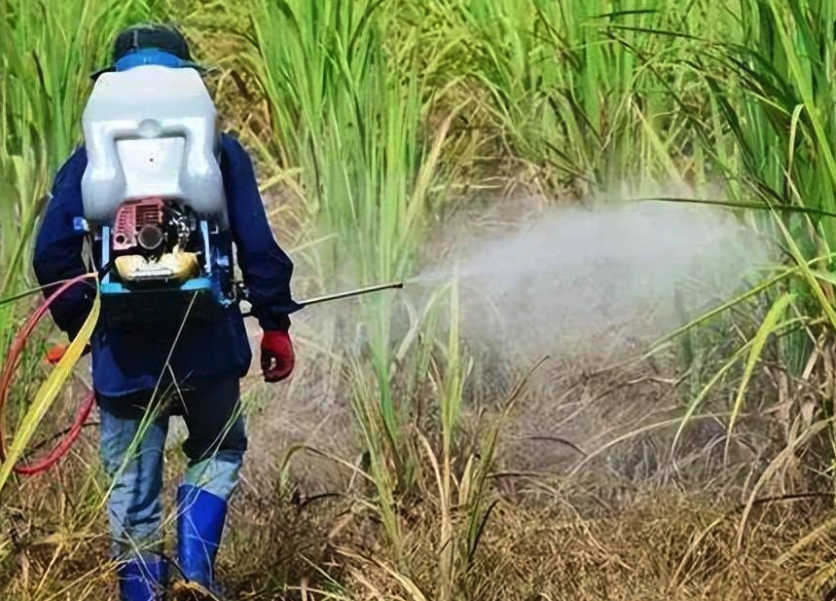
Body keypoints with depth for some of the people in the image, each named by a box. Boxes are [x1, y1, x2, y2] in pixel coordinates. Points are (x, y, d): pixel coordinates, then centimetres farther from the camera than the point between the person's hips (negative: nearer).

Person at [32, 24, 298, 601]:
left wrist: (82, 328, 11)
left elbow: (52, 256, -1)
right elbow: (259, 246, -2)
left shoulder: (89, 160, 5)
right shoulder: (219, 151, 3)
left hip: (125, 356, 0)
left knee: (133, 494, 11)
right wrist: (275, 323, 7)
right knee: (218, 454, 22)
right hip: (208, 348, 0)